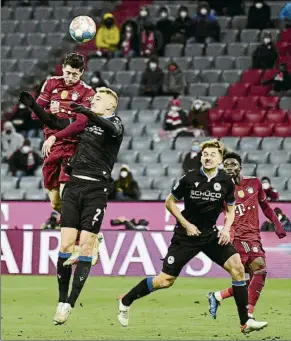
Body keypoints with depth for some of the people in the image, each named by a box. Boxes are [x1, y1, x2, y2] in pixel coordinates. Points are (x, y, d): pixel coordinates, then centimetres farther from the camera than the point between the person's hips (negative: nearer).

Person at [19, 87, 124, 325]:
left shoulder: (115, 122, 1)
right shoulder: (85, 122, 18)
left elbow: (111, 129, -23)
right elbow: (54, 122, 25)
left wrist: (88, 113, -42)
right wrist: (33, 105, 10)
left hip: (96, 190, -5)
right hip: (74, 185, 5)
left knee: (86, 245, -8)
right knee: (66, 243, -4)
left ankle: (70, 304, -6)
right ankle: (62, 301, 1)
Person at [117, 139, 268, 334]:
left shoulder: (226, 182, -5)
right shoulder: (190, 179, -13)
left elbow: (231, 208, 10)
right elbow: (170, 202, -1)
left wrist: (226, 228, -8)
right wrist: (186, 224, -10)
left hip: (211, 234, 3)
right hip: (186, 235, -3)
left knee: (237, 267, -15)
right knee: (165, 280, -4)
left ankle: (245, 322, -9)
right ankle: (125, 302, 20)